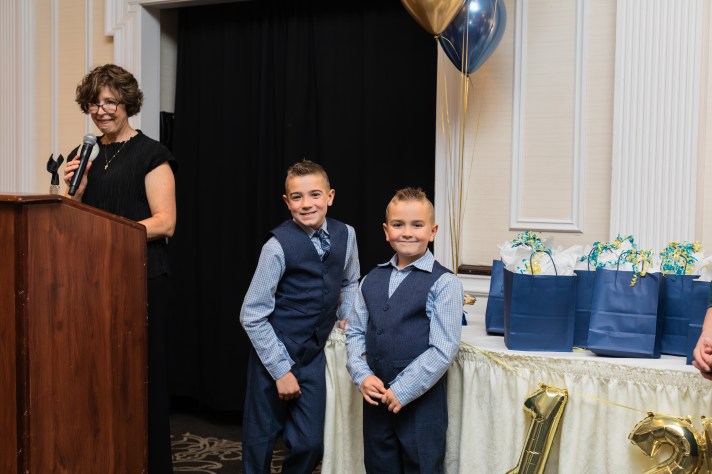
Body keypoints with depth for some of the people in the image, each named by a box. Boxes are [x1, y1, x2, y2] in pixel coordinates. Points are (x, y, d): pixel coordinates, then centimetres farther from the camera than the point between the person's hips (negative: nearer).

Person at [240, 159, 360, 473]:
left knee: (311, 444, 7)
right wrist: (280, 370, -13)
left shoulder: (345, 235, -3)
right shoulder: (279, 245, -18)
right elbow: (252, 316, -14)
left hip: (314, 354, 4)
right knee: (260, 442, 8)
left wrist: (347, 316, 4)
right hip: (275, 354, -4)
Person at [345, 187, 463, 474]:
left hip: (422, 400, -5)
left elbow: (443, 350, -15)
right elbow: (355, 333, 9)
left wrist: (403, 391, -15)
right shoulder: (372, 280, 7)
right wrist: (362, 376, -6)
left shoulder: (444, 283, -10)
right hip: (376, 398, 5)